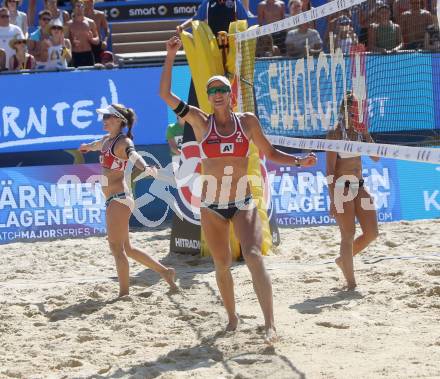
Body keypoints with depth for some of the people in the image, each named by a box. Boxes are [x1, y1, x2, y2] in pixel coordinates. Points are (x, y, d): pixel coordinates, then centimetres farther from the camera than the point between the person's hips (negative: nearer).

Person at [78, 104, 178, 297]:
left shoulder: (123, 142, -11)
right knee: (126, 248, 14)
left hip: (119, 198, -9)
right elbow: (95, 145, 40)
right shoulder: (106, 140, 14)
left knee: (117, 247, -8)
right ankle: (164, 271, 24)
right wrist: (86, 147, 62)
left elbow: (134, 155, -34)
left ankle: (124, 293, -4)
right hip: (113, 200, 9)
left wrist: (146, 168, -55)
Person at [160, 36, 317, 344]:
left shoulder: (247, 121, 2)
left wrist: (298, 161, -1)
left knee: (253, 255, -21)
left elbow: (269, 152, 13)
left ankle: (270, 324, -26)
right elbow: (165, 93, -6)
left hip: (243, 202, -2)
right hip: (212, 205, 2)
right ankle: (232, 317, 31)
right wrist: (171, 56, -9)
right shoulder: (201, 121, 0)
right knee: (222, 264, 11)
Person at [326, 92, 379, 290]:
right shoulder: (336, 133, -10)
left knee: (372, 233, 4)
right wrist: (333, 198, -18)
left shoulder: (359, 132, 10)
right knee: (348, 235, -5)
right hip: (341, 187, -7)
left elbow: (376, 157, 7)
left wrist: (366, 134, -4)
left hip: (359, 186, 7)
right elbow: (330, 167, -13)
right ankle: (351, 283, 1)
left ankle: (343, 259, 26)